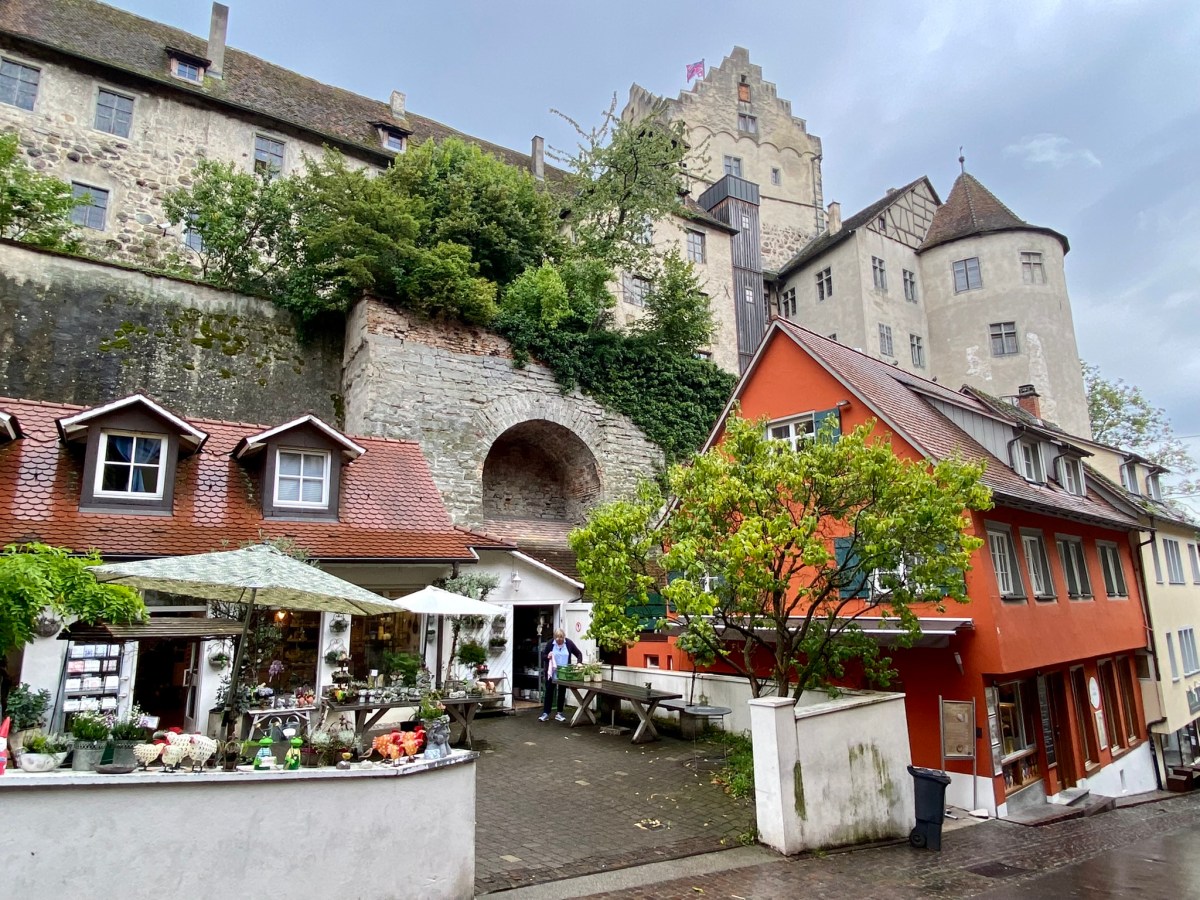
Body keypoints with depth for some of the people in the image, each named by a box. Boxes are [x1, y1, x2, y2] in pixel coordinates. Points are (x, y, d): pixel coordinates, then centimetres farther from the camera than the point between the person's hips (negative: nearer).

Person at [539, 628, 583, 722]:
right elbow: (544, 657, 0)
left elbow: (579, 654, -1)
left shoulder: (569, 643, -8)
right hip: (551, 672, -1)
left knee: (562, 692, 9)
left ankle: (559, 714, 19)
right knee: (549, 691, 3)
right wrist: (547, 657, -22)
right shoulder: (550, 643, -10)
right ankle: (545, 713, 9)